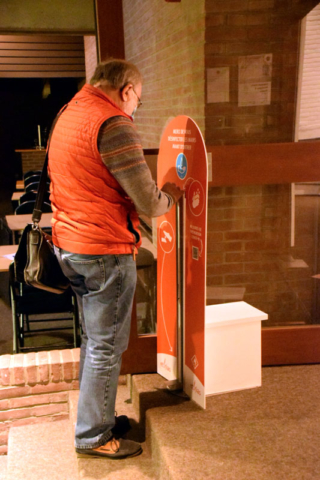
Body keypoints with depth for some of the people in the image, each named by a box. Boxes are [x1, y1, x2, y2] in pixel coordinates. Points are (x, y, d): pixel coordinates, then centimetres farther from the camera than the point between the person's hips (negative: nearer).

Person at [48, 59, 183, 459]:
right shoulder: (113, 123, -17)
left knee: (95, 340, 20)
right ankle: (93, 436, 18)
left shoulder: (68, 114, 13)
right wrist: (170, 195, 4)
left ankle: (98, 417, 35)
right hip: (105, 250, -10)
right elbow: (148, 203, -18)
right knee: (106, 346, 4)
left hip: (69, 246, 10)